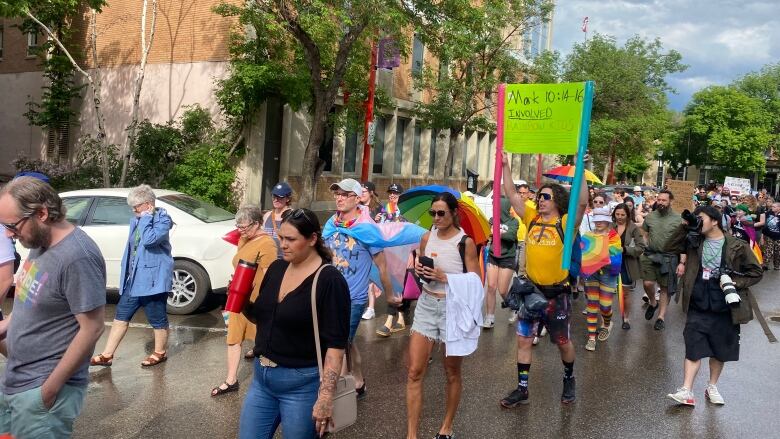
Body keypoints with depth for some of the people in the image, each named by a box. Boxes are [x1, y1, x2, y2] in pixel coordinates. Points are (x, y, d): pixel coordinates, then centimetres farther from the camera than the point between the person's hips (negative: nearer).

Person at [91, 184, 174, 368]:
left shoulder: (163, 220, -12)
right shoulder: (136, 220, 13)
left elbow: (149, 240, -29)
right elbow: (131, 247, 20)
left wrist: (146, 218, -18)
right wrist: (125, 273, 18)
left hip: (153, 279, -8)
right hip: (133, 279, 8)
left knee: (157, 318, 5)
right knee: (121, 316, 10)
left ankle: (160, 353, 22)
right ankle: (107, 355, 17)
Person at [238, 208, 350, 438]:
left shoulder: (330, 280, -16)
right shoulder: (276, 268, 4)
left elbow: (335, 344, -18)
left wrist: (325, 396, -23)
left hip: (302, 383, -6)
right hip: (261, 377, 6)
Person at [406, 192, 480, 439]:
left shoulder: (465, 242, -8)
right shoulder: (427, 238, 5)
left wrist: (445, 277, -20)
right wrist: (418, 270, -4)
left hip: (453, 308, -4)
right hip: (426, 305, 4)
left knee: (452, 372, 10)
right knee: (414, 372, -2)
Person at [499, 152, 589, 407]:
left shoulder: (565, 223, -10)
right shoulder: (532, 218, 2)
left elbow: (582, 203, -26)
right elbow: (512, 196, 2)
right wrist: (505, 167, -4)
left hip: (557, 293, -4)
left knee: (563, 342, 13)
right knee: (523, 340, 6)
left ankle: (569, 379, 39)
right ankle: (522, 389, 17)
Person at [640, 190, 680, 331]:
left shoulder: (678, 219, -6)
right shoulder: (650, 216, 3)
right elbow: (644, 235, 14)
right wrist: (642, 250, 1)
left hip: (668, 257, -2)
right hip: (650, 255, 2)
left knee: (665, 288, 6)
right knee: (648, 283, -7)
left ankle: (661, 317, 18)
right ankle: (652, 303, 25)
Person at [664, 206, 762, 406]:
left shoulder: (736, 246, -6)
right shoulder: (694, 241, 3)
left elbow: (756, 272, -1)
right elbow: (670, 248, 2)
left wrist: (734, 282, -16)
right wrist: (685, 227, -7)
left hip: (724, 309, -1)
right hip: (698, 307, 1)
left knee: (720, 351, 13)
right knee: (693, 349, -4)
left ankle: (712, 387, 31)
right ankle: (686, 391, -6)